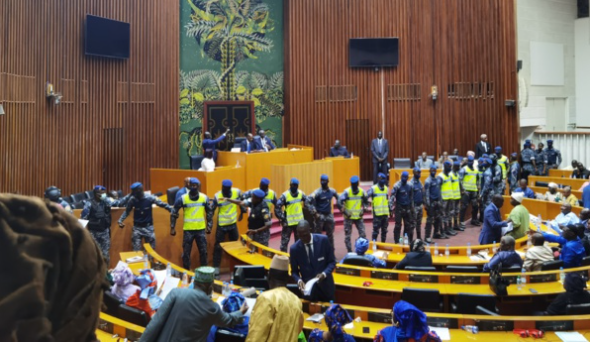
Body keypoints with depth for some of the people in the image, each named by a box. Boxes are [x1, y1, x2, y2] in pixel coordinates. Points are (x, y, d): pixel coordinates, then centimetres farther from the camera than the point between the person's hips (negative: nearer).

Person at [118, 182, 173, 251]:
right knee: (136, 251, 3)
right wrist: (120, 220, -7)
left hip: (148, 227, -1)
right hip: (137, 227, 1)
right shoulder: (132, 199, -8)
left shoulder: (150, 198, -14)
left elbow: (163, 205, -9)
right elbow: (127, 211, 5)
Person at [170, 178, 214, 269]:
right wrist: (172, 227, -2)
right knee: (186, 253, 4)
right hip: (188, 230, -2)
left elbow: (210, 212, 10)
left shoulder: (204, 198, -1)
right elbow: (174, 213, 0)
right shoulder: (183, 199, -8)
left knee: (203, 252, 9)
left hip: (201, 229, 2)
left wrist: (209, 226, 6)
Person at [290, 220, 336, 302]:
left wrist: (324, 274, -21)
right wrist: (299, 280, -20)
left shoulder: (323, 240, -12)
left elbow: (332, 261, -4)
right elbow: (294, 271, 0)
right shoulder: (294, 248, -11)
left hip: (325, 285, 1)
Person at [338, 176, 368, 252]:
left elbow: (366, 202, 16)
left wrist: (363, 210, 2)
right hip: (349, 217, -3)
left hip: (359, 217, 3)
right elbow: (339, 203, -19)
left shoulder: (362, 192, 0)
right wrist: (345, 212, -18)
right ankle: (349, 252, 10)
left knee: (362, 234, 2)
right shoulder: (347, 192, -14)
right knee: (347, 236, 1)